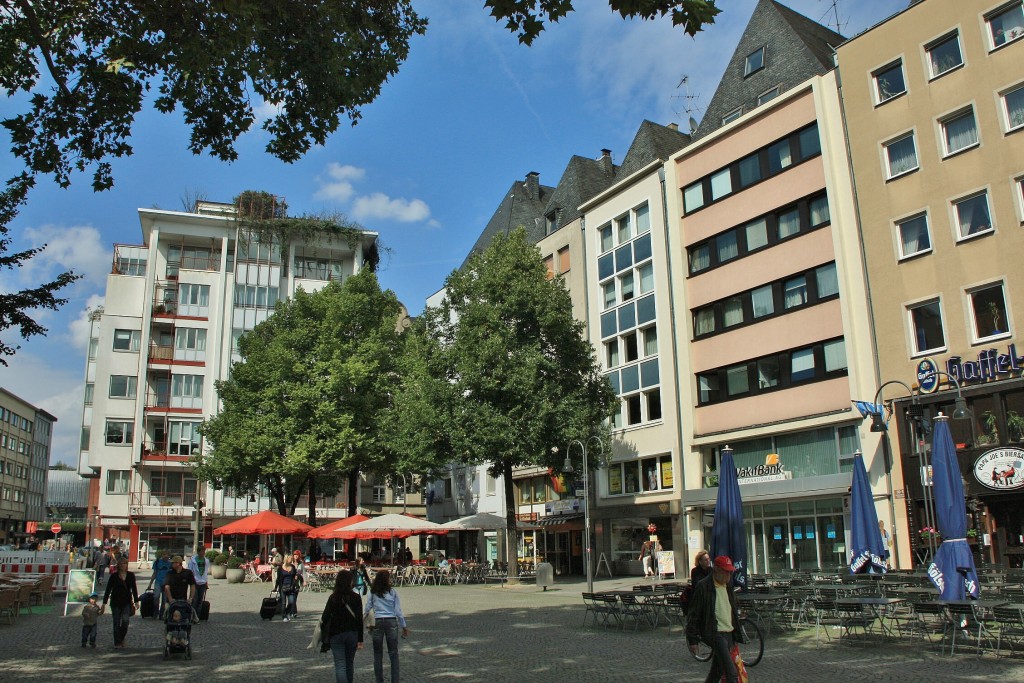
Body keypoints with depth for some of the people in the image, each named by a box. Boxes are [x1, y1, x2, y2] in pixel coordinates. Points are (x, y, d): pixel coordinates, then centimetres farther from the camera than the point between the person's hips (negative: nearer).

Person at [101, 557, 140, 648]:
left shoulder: (130, 575, 4)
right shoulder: (114, 576, -1)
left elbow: (134, 589, 9)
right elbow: (108, 589, 0)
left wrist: (136, 601, 6)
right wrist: (104, 603, -3)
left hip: (127, 602, 1)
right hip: (115, 602, -1)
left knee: (125, 621, -11)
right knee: (116, 623, 1)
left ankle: (122, 638, 14)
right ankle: (117, 643, 12)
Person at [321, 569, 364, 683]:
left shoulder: (333, 597, -8)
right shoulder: (356, 598, -7)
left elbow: (325, 617, -10)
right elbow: (359, 619, -7)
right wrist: (360, 639, -2)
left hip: (336, 635, -1)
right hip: (352, 634, 2)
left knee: (340, 665, -1)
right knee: (349, 664, 18)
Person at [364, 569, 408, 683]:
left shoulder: (373, 593, 0)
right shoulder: (392, 592, -2)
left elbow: (367, 608, 3)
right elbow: (398, 610, 0)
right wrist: (404, 626, 7)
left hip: (377, 622, 1)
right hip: (391, 622, -1)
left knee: (377, 654, 10)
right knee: (393, 653, 6)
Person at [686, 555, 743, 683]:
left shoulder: (728, 585, 11)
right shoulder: (703, 586, -12)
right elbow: (693, 614, -10)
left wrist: (736, 634, 21)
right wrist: (692, 640, -11)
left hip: (728, 633, 8)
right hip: (714, 633, -8)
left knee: (717, 671, 13)